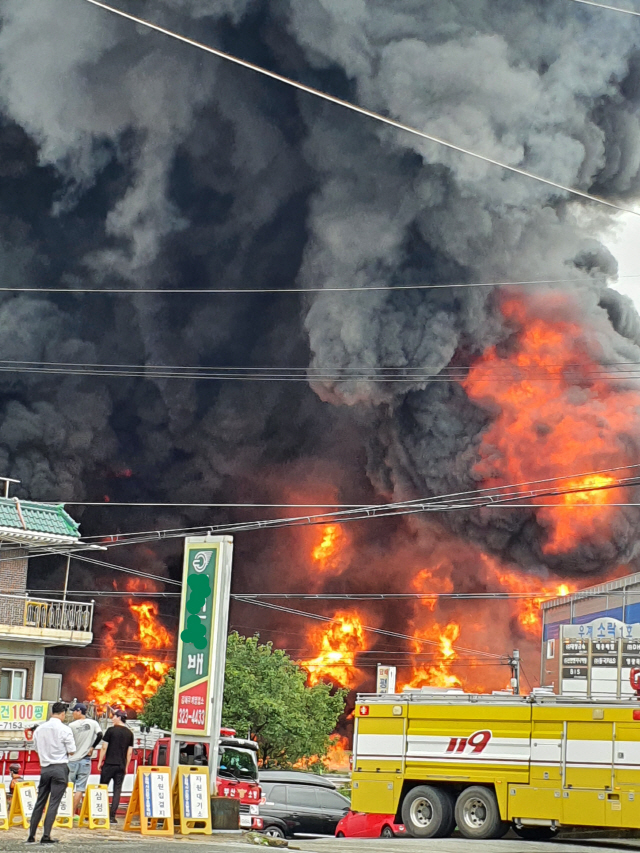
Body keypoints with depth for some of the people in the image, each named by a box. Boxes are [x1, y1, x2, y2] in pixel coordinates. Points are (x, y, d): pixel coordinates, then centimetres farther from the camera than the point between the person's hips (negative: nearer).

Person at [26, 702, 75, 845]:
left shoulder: (39, 729, 4)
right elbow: (71, 751, -7)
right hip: (60, 768, -4)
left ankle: (31, 835, 12)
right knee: (54, 803, -2)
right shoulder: (65, 729, -10)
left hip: (45, 768, 4)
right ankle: (46, 836, -5)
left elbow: (37, 749, 13)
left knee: (40, 802, 12)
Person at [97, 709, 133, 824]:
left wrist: (100, 761, 3)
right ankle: (112, 816, -3)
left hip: (109, 764, -3)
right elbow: (130, 752, 9)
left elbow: (104, 747, -5)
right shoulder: (129, 733, 8)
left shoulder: (111, 730, -4)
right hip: (121, 766, 3)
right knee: (117, 790, 2)